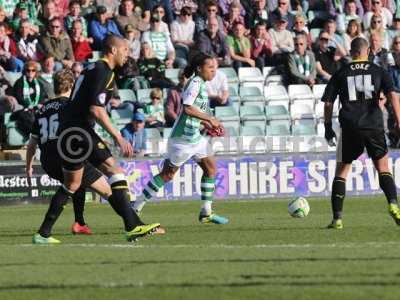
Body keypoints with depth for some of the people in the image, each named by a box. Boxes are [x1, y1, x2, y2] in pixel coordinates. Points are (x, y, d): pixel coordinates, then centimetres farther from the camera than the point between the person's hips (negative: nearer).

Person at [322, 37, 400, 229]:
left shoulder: (340, 74, 9)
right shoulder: (378, 71, 7)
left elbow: (328, 103, 7)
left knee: (341, 170, 9)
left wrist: (328, 127, 16)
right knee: (383, 169, 12)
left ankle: (337, 218, 3)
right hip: (374, 126, 0)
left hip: (349, 127, 0)